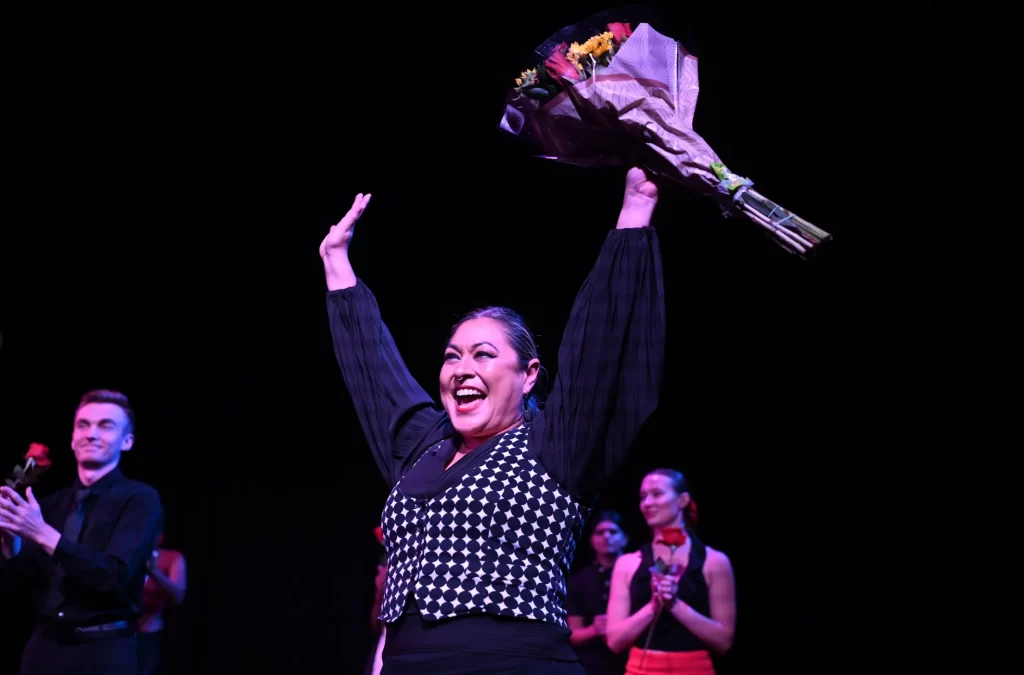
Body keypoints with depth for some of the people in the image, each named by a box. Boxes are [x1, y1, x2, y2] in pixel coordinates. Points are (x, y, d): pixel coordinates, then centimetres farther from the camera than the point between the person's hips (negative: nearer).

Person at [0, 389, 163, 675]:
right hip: (43, 647, 4)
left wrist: (43, 535, -24)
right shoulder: (52, 503, 8)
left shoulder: (140, 499, -7)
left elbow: (115, 575, -18)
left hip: (104, 652, -4)